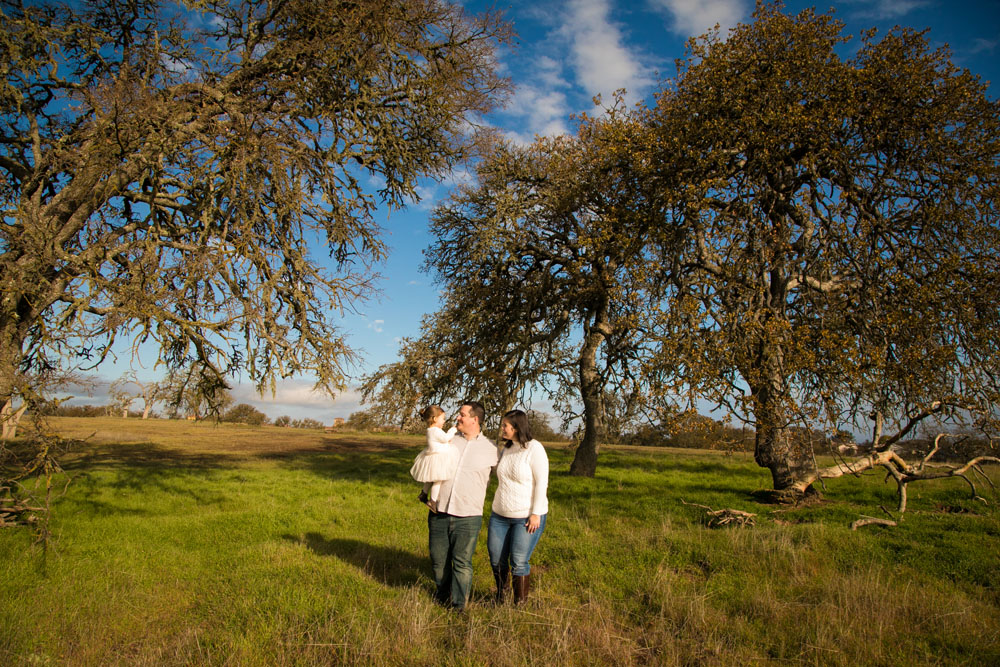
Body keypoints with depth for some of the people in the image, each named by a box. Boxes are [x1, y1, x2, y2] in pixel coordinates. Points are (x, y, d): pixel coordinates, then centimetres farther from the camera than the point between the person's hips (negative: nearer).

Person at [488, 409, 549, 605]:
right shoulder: (506, 449, 7)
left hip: (527, 517, -7)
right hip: (500, 515, 7)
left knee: (519, 563, -4)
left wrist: (536, 514, -17)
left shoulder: (534, 449, -13)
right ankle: (500, 599, 30)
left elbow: (541, 482, -15)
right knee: (496, 559, 10)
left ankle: (520, 604, 14)